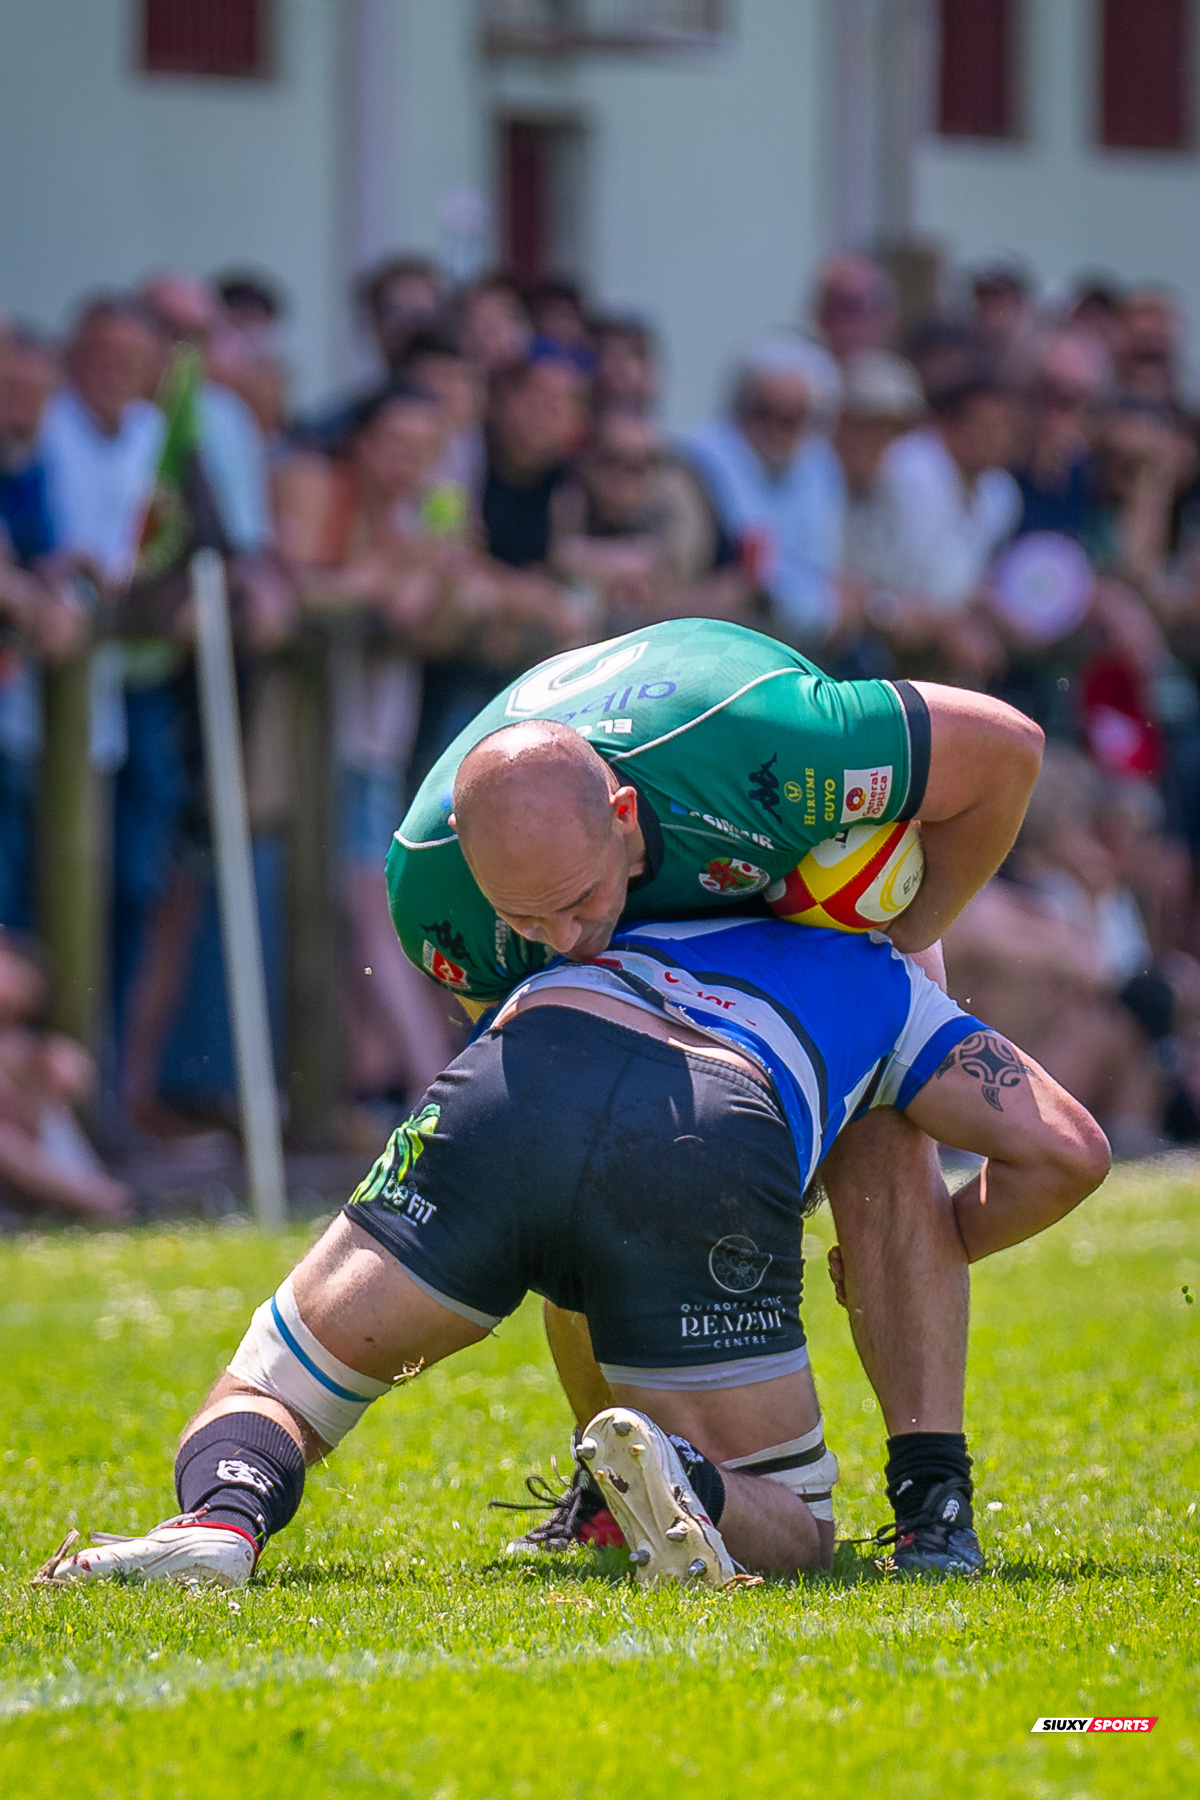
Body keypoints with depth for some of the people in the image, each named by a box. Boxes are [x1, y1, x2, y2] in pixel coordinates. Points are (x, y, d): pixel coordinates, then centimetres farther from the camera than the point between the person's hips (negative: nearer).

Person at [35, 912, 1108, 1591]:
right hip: (713, 1149, -2)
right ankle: (683, 1487, -23)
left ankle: (223, 1519, -20)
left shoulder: (627, 938, 45)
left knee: (262, 1401, 17)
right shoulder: (887, 988, 37)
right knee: (792, 1534, 14)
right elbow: (1068, 1151, 28)